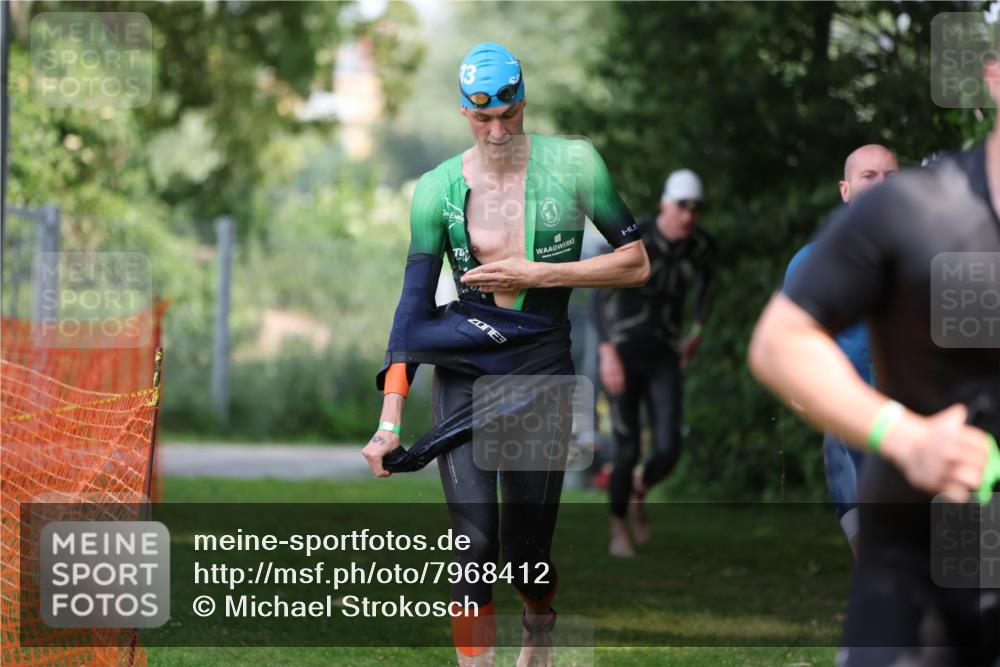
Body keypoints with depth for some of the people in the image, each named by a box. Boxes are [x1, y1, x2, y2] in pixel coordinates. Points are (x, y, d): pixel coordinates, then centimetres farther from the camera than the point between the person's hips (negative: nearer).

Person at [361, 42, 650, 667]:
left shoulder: (573, 164, -4)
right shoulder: (438, 188, -2)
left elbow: (637, 263, -1)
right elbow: (414, 303, -3)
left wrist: (536, 273, -12)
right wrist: (390, 420, -10)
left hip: (542, 366, 0)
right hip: (464, 367, 0)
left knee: (526, 553, 5)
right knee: (474, 543, -12)